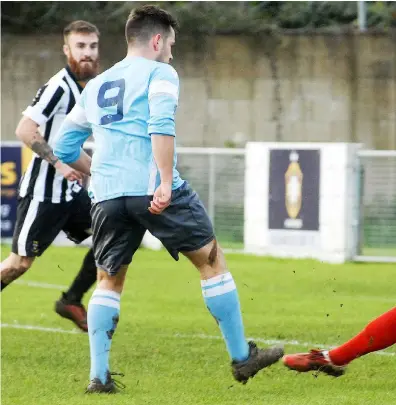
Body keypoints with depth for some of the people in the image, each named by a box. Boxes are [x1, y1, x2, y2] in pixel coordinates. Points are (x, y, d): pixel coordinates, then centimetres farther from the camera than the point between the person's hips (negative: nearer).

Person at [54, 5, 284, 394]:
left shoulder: (95, 86, 23)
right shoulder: (159, 73, 4)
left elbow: (64, 147, 24)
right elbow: (161, 126, -15)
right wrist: (166, 182, -20)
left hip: (107, 196, 6)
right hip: (153, 189, -6)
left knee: (108, 281, 15)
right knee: (212, 261, 7)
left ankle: (98, 376, 4)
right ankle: (241, 358, 10)